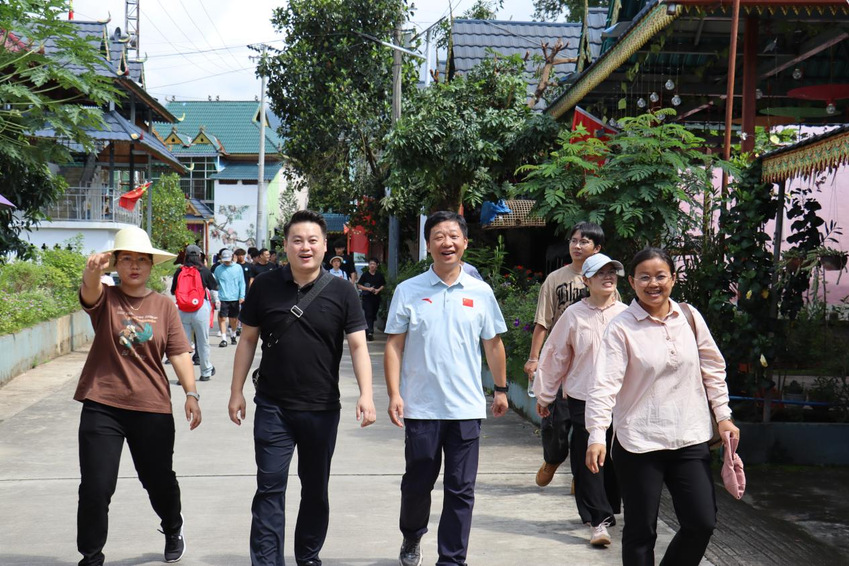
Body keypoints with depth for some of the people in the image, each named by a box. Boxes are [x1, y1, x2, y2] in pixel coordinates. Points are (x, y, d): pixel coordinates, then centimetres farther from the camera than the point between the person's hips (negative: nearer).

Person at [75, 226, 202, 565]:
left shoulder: (164, 306, 3)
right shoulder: (105, 299, -2)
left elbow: (179, 353, 0)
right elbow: (89, 292, -26)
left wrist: (191, 393, -13)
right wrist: (93, 272, -49)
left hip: (152, 409, 1)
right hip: (102, 407, -1)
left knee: (159, 480, 15)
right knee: (95, 488, -4)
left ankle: (173, 530, 46)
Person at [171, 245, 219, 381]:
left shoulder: (179, 271, 3)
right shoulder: (204, 271, -1)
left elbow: (173, 291, 11)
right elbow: (214, 289, 7)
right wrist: (215, 302, 26)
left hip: (182, 311, 2)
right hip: (201, 309, -1)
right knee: (203, 342, 10)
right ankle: (206, 372, 21)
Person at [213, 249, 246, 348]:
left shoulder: (238, 268, 3)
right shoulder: (218, 269, 2)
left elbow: (241, 283, 4)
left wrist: (242, 296, -4)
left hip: (235, 298, 1)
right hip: (223, 298, -1)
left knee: (234, 319, 12)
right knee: (222, 318, -8)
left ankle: (233, 335, 33)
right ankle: (223, 339, -4)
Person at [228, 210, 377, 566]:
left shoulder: (341, 292, -3)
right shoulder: (264, 287, -1)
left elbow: (358, 346, -6)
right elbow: (248, 340, 6)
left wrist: (366, 394, -18)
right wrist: (236, 391, 4)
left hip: (322, 409, 1)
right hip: (273, 407, 0)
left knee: (316, 490, 14)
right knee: (270, 489, -2)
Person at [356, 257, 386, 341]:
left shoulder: (380, 275, 6)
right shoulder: (365, 275, -2)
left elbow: (383, 285, 14)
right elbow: (359, 285, -1)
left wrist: (378, 290, -6)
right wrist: (368, 289, -13)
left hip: (376, 297, 4)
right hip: (367, 297, -4)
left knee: (373, 315, 10)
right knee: (368, 314, -13)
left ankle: (368, 332, 23)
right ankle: (369, 332, -21)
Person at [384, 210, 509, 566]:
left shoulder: (481, 292, 4)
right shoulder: (408, 291, -1)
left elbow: (493, 344, 12)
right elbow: (394, 345, 0)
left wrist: (501, 389, 14)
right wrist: (394, 394, -7)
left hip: (467, 407, 1)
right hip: (421, 407, 0)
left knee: (460, 491, 4)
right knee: (417, 482, 12)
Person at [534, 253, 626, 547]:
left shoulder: (625, 315, 3)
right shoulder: (573, 315, -1)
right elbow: (555, 355, 5)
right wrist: (544, 395, 9)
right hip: (583, 399, -2)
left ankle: (606, 509, 29)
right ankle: (599, 520, 1)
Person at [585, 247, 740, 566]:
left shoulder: (689, 317, 4)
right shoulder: (621, 328, -8)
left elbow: (712, 369, 13)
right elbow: (605, 384, -15)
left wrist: (723, 415, 8)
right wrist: (597, 435, -24)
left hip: (689, 439, 4)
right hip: (638, 443, -4)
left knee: (702, 522, 4)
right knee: (640, 530, 5)